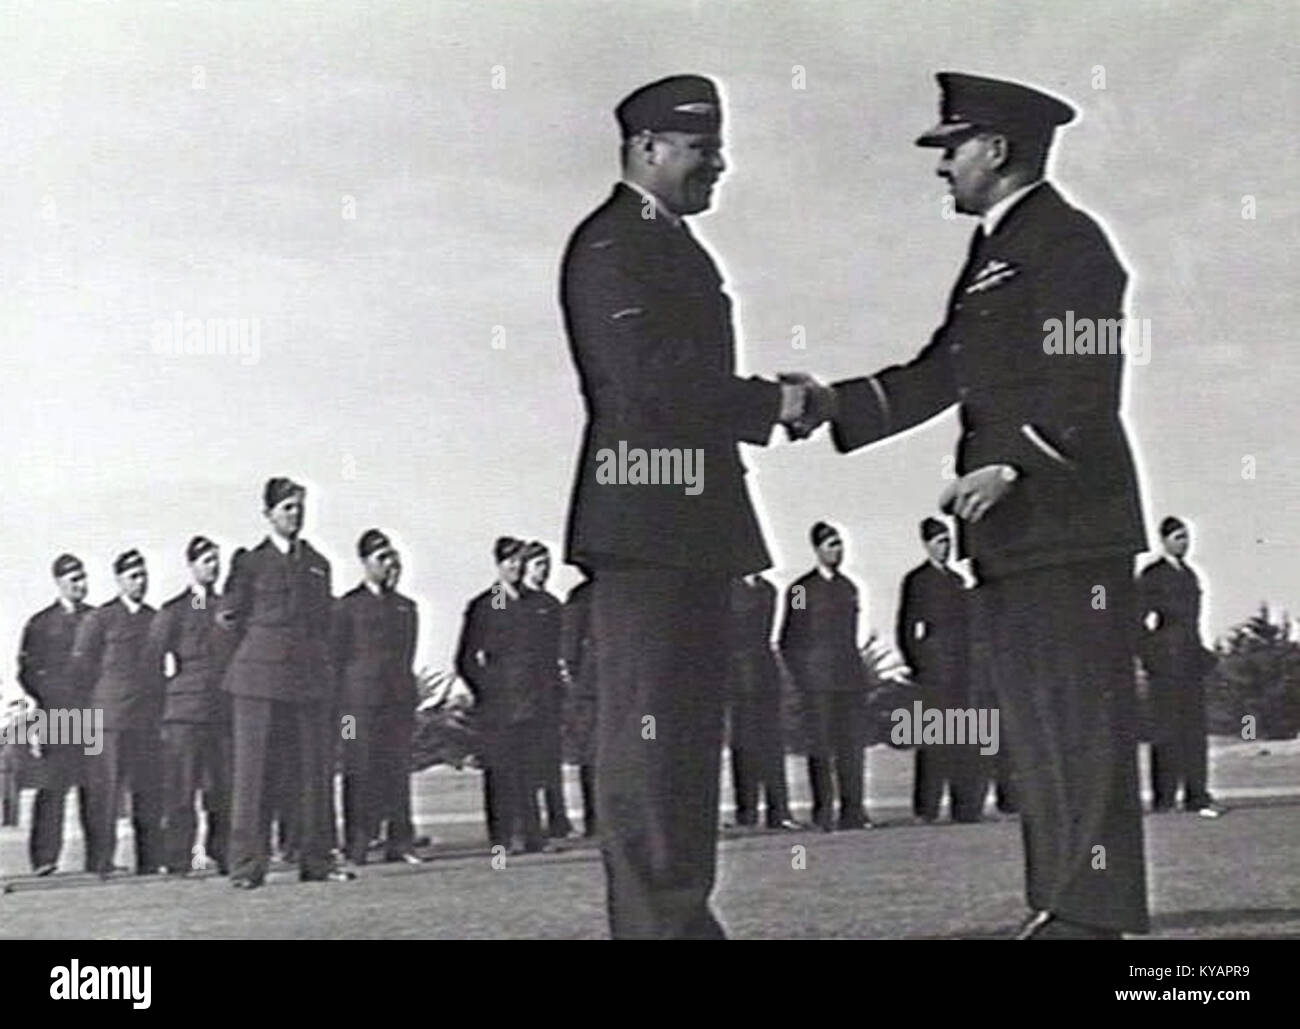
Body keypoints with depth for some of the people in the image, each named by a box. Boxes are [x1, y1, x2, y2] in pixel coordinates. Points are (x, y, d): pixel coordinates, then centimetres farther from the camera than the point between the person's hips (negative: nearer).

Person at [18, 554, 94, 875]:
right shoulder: (40, 624, 10)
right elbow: (27, 672, 8)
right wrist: (50, 698, -4)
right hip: (56, 716, -2)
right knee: (52, 785, -9)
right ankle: (44, 857, -9)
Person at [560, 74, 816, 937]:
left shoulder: (674, 246, 24)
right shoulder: (611, 244, -8)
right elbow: (645, 376, -18)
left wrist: (767, 408, 8)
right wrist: (772, 401, -13)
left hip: (696, 522, 10)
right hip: (646, 519, -10)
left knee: (691, 728, 12)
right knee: (648, 724, -8)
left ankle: (682, 912, 18)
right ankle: (653, 918, -5)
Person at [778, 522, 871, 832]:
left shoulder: (849, 587, 16)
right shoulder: (800, 590, 1)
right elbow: (787, 642, 3)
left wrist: (855, 670, 14)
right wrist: (800, 677, -3)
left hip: (849, 677, 5)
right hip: (815, 680, -4)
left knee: (852, 744, 1)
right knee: (820, 746, -4)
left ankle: (852, 812, 4)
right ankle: (823, 814, -2)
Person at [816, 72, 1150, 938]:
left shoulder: (1066, 241, -8)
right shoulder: (995, 249, 21)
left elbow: (1085, 388, -16)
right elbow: (940, 375, 20)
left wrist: (1010, 464, -25)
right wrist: (834, 404, 11)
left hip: (1070, 523, -10)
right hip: (1014, 533, 10)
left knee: (1084, 720, -7)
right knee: (1035, 727, 10)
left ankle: (1098, 913, -4)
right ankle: (1061, 904, 16)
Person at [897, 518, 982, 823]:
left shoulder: (956, 579, 20)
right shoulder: (916, 580, 1)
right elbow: (907, 631, -2)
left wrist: (970, 665, 13)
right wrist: (921, 668, -7)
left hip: (961, 673, 6)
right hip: (933, 675, -6)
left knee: (968, 745, 3)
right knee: (934, 741, -7)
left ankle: (967, 807, 6)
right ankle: (926, 809, -4)